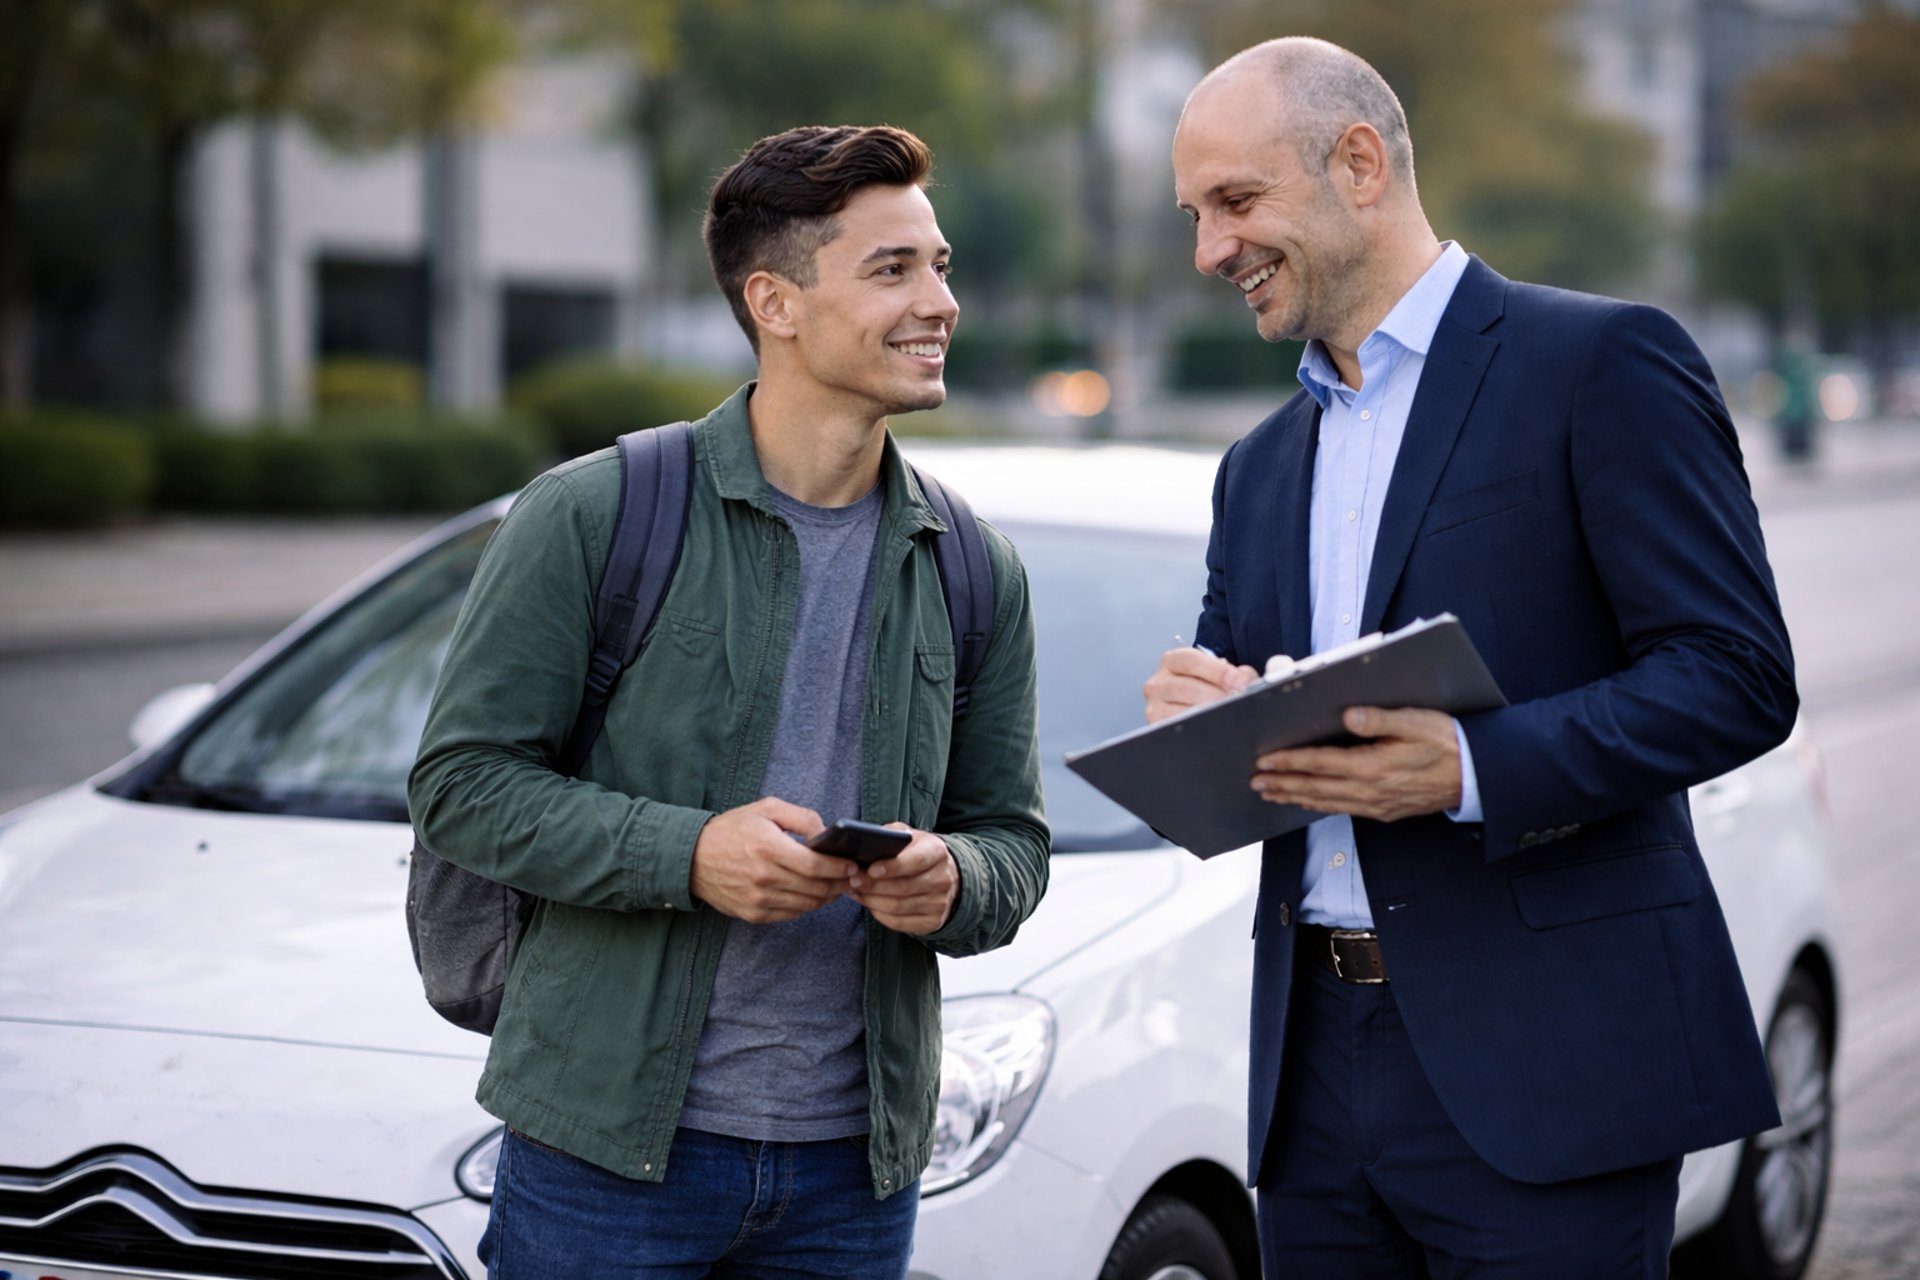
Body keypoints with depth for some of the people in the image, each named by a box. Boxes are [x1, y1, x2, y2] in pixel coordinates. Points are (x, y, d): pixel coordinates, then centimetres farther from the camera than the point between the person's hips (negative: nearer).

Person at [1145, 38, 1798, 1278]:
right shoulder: (1260, 467, 19)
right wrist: (1197, 730, -4)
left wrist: (1471, 769, -23)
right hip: (1319, 1070, 7)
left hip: (1540, 1072, -6)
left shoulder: (1603, 363, -3)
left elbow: (1737, 674, -11)